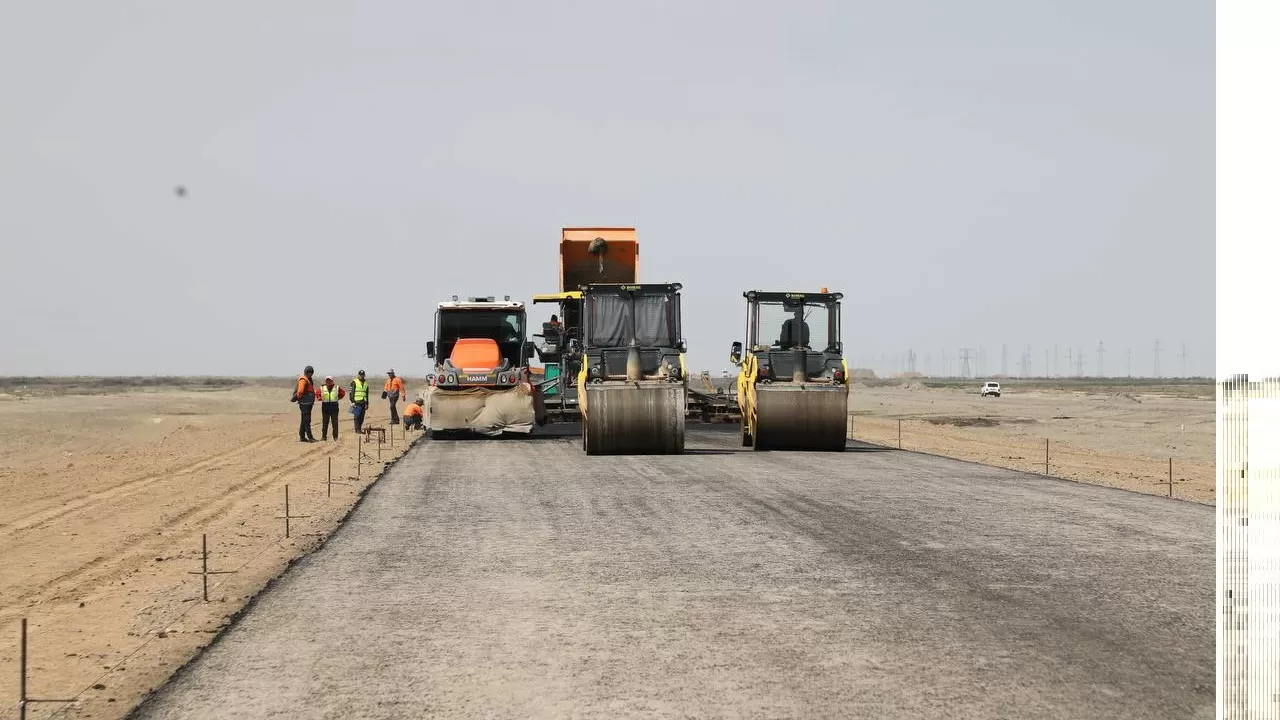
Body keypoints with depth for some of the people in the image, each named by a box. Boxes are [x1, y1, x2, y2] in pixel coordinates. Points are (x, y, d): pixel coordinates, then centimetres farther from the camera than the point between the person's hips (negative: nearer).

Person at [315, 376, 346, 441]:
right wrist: (319, 398, 2)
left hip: (334, 406, 0)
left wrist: (338, 398, 6)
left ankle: (335, 436, 7)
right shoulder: (322, 388, 5)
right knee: (325, 422, 2)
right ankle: (324, 436, 7)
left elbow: (343, 393, 17)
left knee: (335, 422, 2)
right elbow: (317, 393, 19)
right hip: (325, 406, 1)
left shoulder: (336, 388, 5)